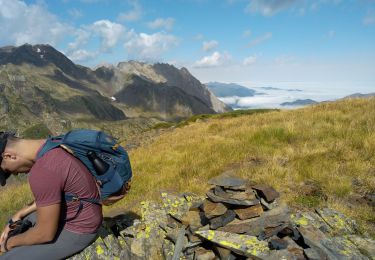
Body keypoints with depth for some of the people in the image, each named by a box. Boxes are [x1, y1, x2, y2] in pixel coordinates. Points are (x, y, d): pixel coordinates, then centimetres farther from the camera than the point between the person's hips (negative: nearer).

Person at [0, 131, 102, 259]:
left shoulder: (42, 172, -32)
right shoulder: (52, 147, -2)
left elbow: (45, 233, -22)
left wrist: (11, 242, -3)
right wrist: (19, 214, 10)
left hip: (77, 230, -9)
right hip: (74, 210, 9)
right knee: (17, 224, 25)